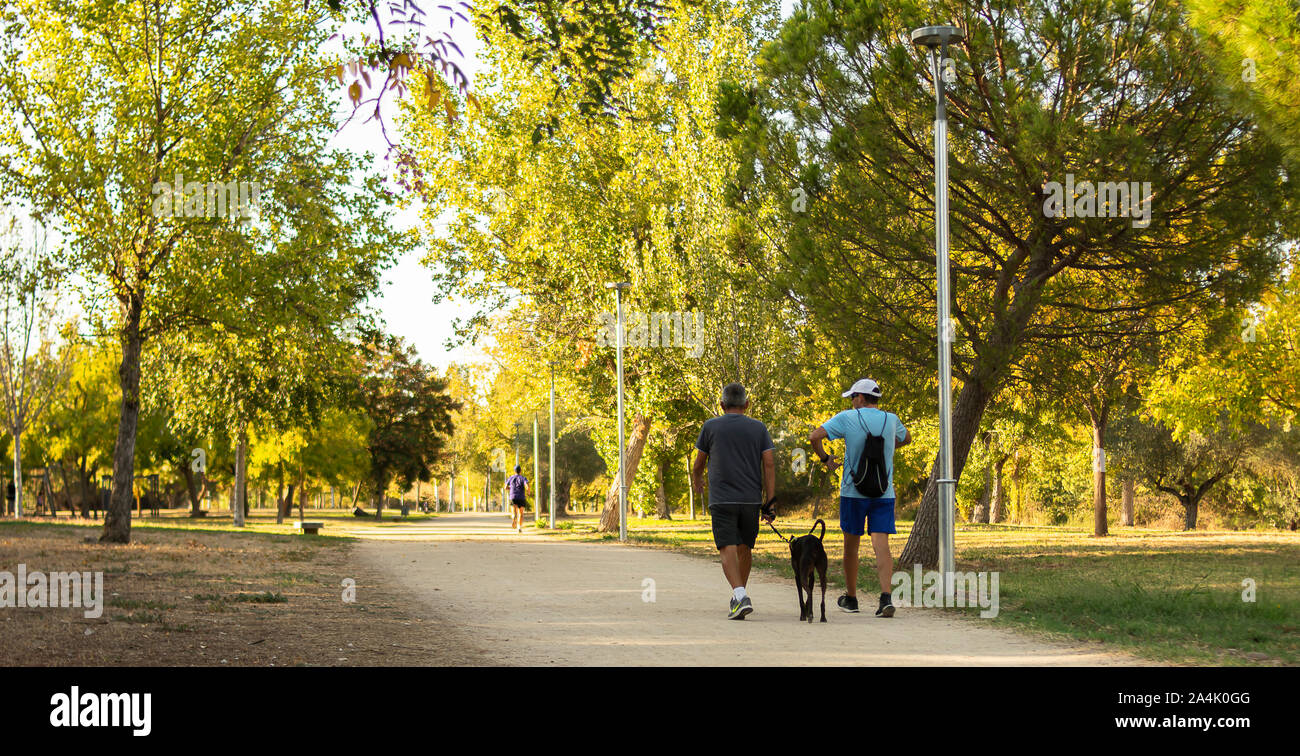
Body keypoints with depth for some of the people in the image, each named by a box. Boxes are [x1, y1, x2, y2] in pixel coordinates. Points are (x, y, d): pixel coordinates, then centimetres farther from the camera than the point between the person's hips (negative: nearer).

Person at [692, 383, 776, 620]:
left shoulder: (711, 426, 3)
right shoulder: (758, 428, 7)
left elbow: (699, 462, 12)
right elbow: (769, 463, -1)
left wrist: (696, 480, 34)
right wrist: (770, 502, -1)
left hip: (721, 500, -3)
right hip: (751, 498, 3)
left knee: (728, 550, -9)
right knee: (745, 548, 18)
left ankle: (740, 597, -27)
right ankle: (739, 595, 31)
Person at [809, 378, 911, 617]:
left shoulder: (847, 418, -5)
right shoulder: (891, 420, 6)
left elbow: (815, 436, -13)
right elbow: (907, 438, 28)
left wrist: (824, 458, 3)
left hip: (853, 492, -2)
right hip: (884, 492, 2)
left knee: (851, 545, 12)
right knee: (881, 544, -6)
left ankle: (851, 598, 22)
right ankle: (886, 596, -24)